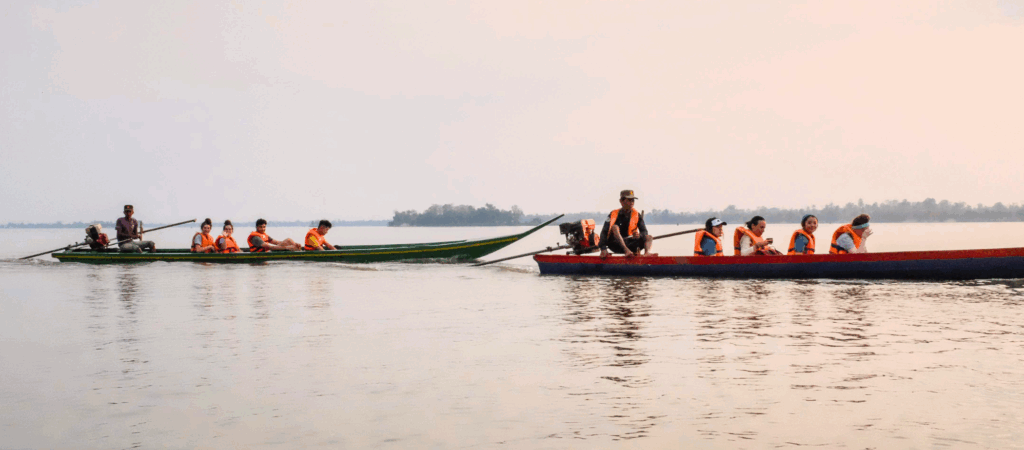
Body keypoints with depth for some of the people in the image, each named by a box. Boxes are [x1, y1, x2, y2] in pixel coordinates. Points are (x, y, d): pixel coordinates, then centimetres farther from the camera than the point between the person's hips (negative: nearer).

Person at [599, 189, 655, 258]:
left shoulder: (636, 215, 5)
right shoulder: (614, 214, -7)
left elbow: (644, 231, 1)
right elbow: (604, 232, -15)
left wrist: (639, 235, -25)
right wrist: (603, 249, -30)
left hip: (629, 244, 4)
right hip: (615, 246, -4)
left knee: (649, 237, -12)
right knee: (614, 227, -28)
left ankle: (647, 252, -44)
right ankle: (627, 251, -44)